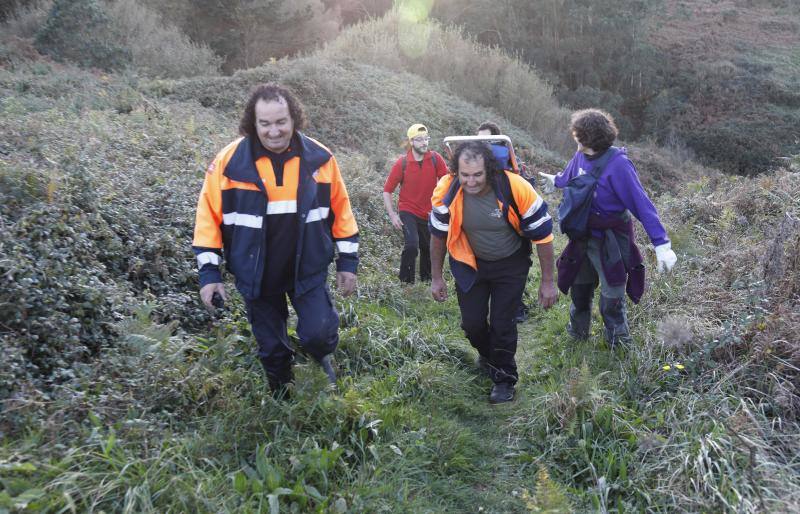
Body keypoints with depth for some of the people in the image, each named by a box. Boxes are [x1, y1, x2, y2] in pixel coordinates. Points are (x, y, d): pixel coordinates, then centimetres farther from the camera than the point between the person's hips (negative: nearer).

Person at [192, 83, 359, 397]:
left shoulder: (319, 158, -8)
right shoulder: (230, 161, -13)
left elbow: (340, 209, 1)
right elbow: (209, 215, -6)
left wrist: (348, 261, 3)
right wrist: (208, 271, -8)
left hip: (308, 270, 0)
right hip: (256, 275, 0)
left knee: (318, 334, -10)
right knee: (271, 349, 13)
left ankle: (323, 356, 28)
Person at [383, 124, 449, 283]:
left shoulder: (435, 159, -9)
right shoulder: (402, 163, -12)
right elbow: (387, 190, -6)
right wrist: (392, 215, -11)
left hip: (429, 214, 3)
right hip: (408, 212, -3)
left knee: (428, 249, 16)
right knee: (412, 245, -22)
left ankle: (426, 279, 40)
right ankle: (406, 281, -5)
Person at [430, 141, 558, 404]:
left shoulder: (517, 189, -30)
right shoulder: (446, 191, -23)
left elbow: (542, 235, -17)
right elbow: (438, 235, -5)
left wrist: (547, 282, -11)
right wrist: (436, 278, 2)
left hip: (511, 264, -2)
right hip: (470, 264, 2)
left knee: (502, 323, -3)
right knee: (471, 323, 6)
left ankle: (504, 378, 23)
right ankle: (488, 354, 41)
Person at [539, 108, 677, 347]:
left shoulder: (618, 164, -26)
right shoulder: (581, 156, -7)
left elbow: (642, 205, -28)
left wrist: (662, 245, -32)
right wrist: (556, 180, 41)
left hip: (610, 242, -6)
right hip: (583, 238, 6)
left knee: (612, 300, 6)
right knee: (580, 288, 23)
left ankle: (619, 346, 29)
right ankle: (578, 332, 47)